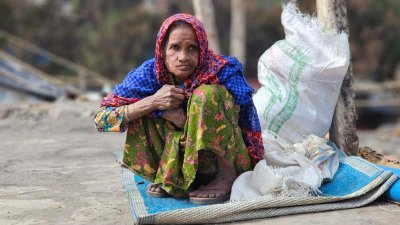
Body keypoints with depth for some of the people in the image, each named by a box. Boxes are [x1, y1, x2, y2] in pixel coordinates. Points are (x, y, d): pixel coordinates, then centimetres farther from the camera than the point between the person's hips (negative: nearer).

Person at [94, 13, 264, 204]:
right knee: (142, 105, -16)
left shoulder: (223, 71, -21)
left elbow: (249, 127, -14)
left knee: (205, 94, -27)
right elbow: (101, 119, -16)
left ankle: (227, 176, -14)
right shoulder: (152, 73, -14)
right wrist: (153, 101, -29)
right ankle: (169, 176, -4)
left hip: (230, 159, -3)